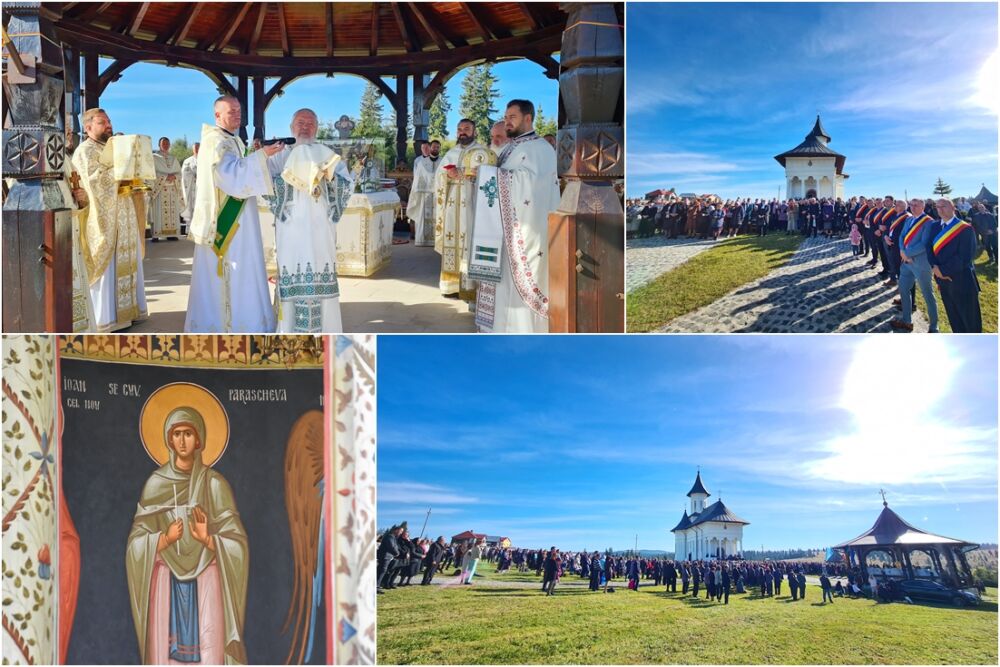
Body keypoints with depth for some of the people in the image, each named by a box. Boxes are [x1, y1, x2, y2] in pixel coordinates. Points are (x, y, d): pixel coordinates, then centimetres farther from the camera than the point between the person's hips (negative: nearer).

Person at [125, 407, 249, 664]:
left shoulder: (215, 483, 1)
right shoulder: (155, 483, 3)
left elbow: (236, 543, -1)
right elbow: (137, 543, 1)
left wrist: (207, 539, -19)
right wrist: (166, 538, -17)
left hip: (205, 581, -1)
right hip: (167, 580, 1)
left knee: (210, 658, -8)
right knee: (165, 655, -3)